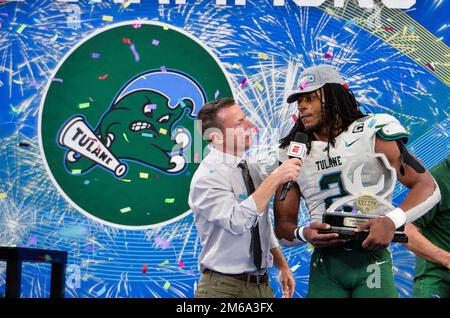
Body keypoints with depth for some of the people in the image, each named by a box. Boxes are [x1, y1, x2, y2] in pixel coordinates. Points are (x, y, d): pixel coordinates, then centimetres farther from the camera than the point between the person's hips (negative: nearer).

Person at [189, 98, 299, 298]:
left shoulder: (252, 169, 7)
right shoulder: (207, 177, -16)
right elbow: (236, 222, -31)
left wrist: (283, 267, 15)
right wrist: (275, 179, -28)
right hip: (224, 287, -7)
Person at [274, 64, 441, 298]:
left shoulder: (371, 134, -2)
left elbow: (428, 187, -4)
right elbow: (283, 226, 7)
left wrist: (393, 220, -21)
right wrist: (304, 234, -16)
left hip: (371, 261, -2)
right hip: (324, 265, 2)